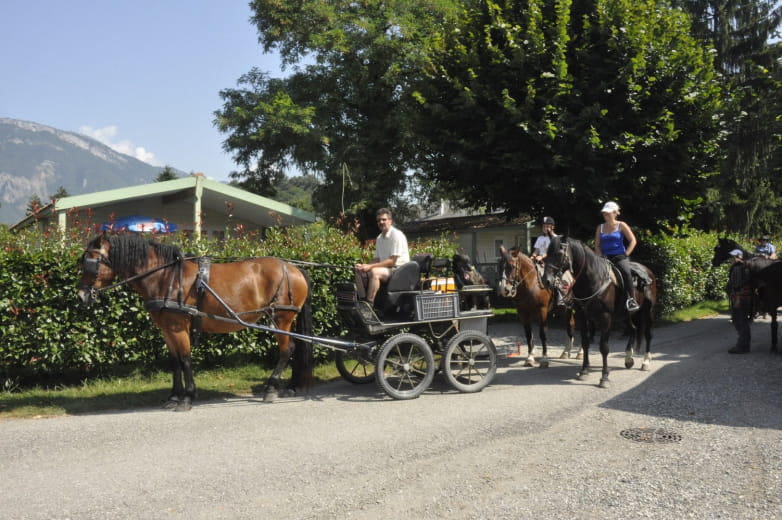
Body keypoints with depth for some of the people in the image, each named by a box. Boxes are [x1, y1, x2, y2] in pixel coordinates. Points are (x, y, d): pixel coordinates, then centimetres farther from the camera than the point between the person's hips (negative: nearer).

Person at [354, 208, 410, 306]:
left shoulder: (397, 235, -11)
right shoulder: (379, 238, 16)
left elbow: (392, 261, -17)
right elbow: (377, 259, 17)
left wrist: (370, 266, -21)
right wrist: (364, 266, -4)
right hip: (385, 268, 9)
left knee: (374, 272, -33)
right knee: (359, 272, -7)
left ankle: (369, 304, -34)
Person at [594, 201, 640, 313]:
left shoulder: (621, 225, 4)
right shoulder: (600, 228, 14)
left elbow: (633, 241, 2)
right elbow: (597, 245, 15)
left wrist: (626, 254, -6)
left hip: (620, 257, -4)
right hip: (605, 258, 4)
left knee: (626, 272, -33)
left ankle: (632, 300, -27)